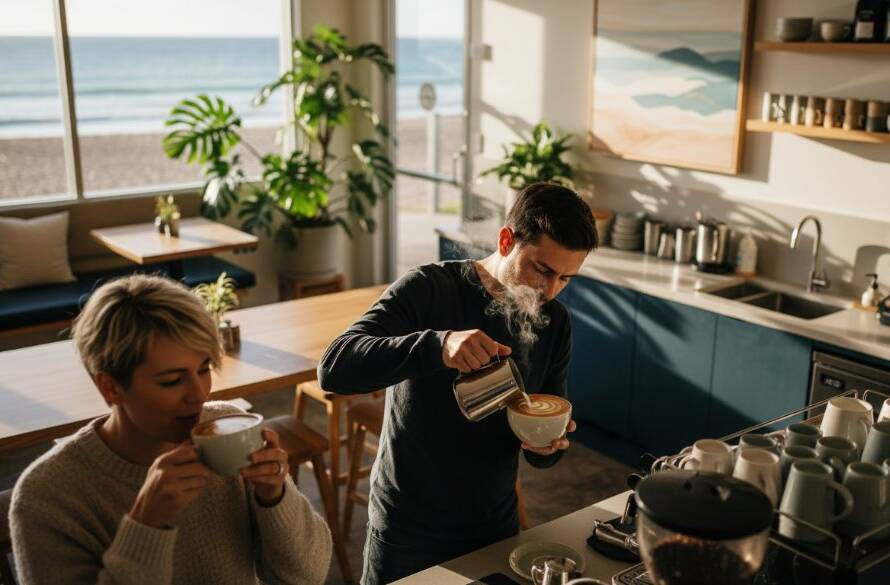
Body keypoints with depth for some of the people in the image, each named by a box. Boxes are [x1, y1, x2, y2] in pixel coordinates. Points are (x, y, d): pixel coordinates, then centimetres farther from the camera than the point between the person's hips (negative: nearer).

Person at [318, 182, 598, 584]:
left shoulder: (554, 321, -2)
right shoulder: (428, 290, -17)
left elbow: (542, 452, 5)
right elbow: (335, 368, -30)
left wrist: (546, 446, -20)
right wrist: (438, 344, -44)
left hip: (497, 530, 5)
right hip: (407, 535, -5)